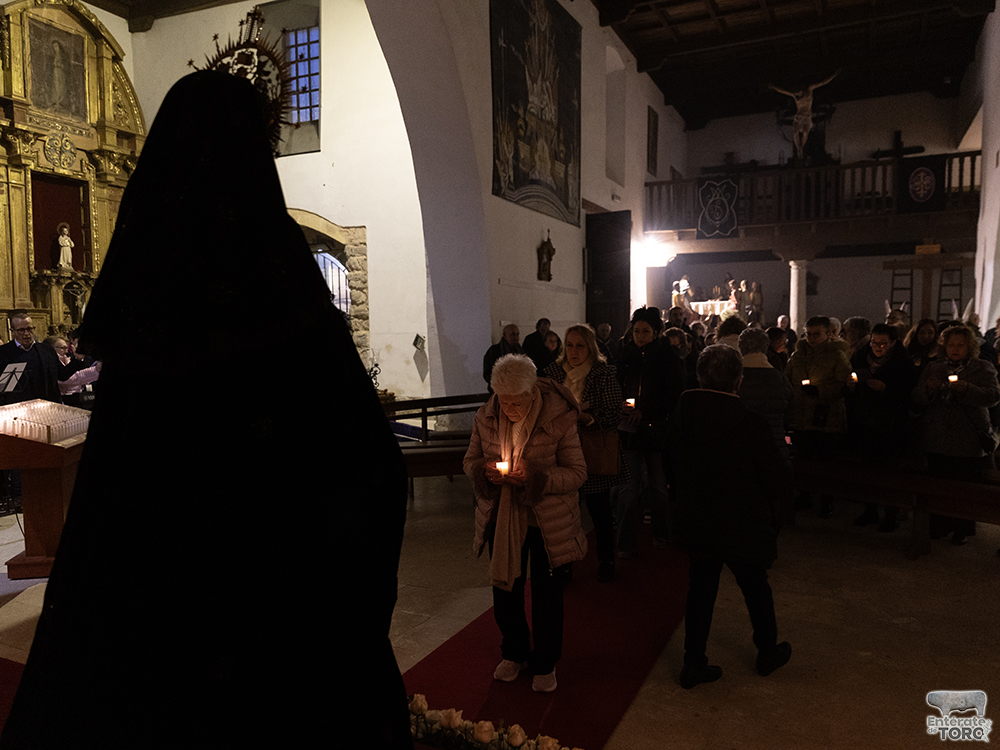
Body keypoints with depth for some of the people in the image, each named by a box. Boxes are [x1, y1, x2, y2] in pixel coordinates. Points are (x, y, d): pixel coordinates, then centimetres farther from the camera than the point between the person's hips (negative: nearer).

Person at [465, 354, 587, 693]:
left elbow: (577, 473, -12)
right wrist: (484, 471, -18)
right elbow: (470, 460, 6)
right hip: (500, 519, 3)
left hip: (548, 521, -3)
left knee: (547, 593, 11)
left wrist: (533, 477, -27)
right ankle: (514, 653, 42)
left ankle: (545, 663, 35)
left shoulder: (559, 419, -17)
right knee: (505, 588, 16)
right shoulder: (486, 417, -7)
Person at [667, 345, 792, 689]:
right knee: (756, 588, 20)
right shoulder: (752, 424, -23)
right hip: (743, 528, -3)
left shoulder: (681, 415, -9)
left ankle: (694, 664, 25)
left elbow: (670, 467, 4)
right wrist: (782, 459, 5)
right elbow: (778, 483, -16)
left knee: (700, 590, 16)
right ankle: (768, 652, 42)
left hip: (696, 524, 3)